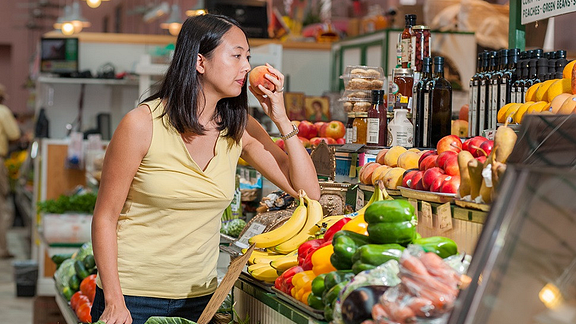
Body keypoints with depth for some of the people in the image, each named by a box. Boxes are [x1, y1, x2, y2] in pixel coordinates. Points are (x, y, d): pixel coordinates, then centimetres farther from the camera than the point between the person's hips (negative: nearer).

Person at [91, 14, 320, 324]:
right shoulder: (143, 124, -13)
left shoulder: (240, 129, 0)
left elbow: (308, 191, -2)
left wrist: (281, 118, -9)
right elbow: (105, 218, -9)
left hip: (199, 298, 4)